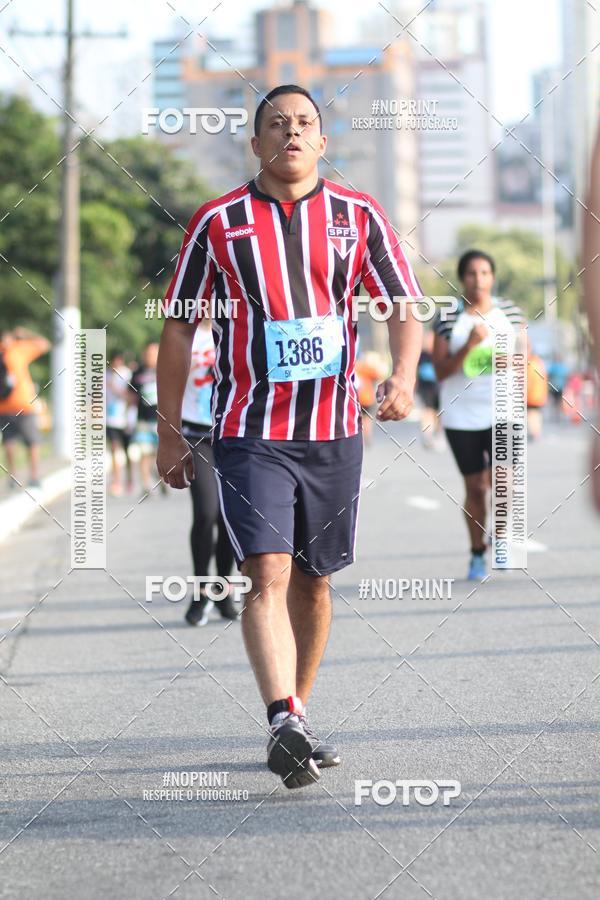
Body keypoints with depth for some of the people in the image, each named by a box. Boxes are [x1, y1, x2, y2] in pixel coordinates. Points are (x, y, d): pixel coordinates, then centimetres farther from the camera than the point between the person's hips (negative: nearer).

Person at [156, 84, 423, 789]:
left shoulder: (358, 216, 5)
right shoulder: (217, 222, 1)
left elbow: (403, 304, 5)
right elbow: (178, 328, 7)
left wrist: (403, 375, -16)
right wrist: (169, 433, 5)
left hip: (333, 429, 3)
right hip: (249, 431, -3)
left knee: (313, 580, 10)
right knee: (267, 575, -16)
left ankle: (295, 721, 23)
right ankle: (284, 724, -26)